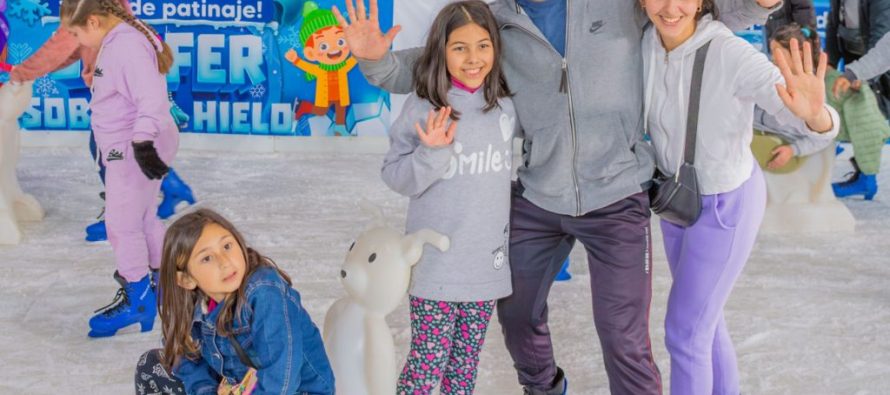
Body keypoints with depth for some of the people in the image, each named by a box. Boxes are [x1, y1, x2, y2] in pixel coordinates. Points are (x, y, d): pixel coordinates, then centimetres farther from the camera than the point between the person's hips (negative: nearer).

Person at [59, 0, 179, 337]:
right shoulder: (116, 41, 11)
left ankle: (136, 301, 8)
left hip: (135, 151, -11)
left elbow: (152, 98, -30)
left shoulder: (127, 45, -22)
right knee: (143, 220, 19)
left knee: (122, 225, -3)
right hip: (127, 149, 11)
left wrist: (143, 144, -32)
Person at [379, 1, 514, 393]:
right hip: (437, 263, -4)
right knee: (427, 361, 0)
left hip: (486, 263, 5)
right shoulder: (423, 107, -13)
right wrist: (432, 152, -26)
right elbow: (396, 176, -11)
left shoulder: (504, 107, 3)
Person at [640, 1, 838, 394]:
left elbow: (819, 123, -39)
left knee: (682, 332, 4)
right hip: (682, 193, 7)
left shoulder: (733, 53, -33)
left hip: (727, 205, -6)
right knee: (700, 313, 24)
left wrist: (813, 113, -61)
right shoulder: (649, 41, -14)